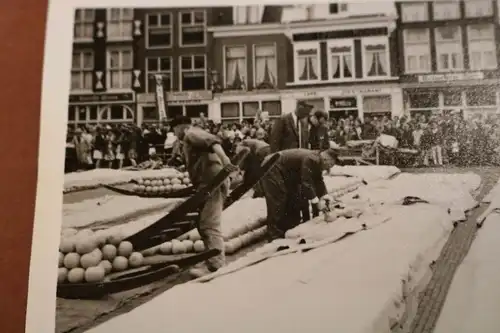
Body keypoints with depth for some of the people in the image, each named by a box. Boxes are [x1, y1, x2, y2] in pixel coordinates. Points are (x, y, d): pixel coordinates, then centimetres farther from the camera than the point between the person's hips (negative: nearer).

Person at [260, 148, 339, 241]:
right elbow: (306, 183, -31)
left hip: (285, 174, 11)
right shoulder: (311, 159, -29)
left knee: (293, 201, 14)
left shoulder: (317, 161, 2)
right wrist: (317, 202, -27)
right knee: (277, 205, -12)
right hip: (271, 170, -11)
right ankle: (275, 237, -7)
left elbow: (319, 181, 9)